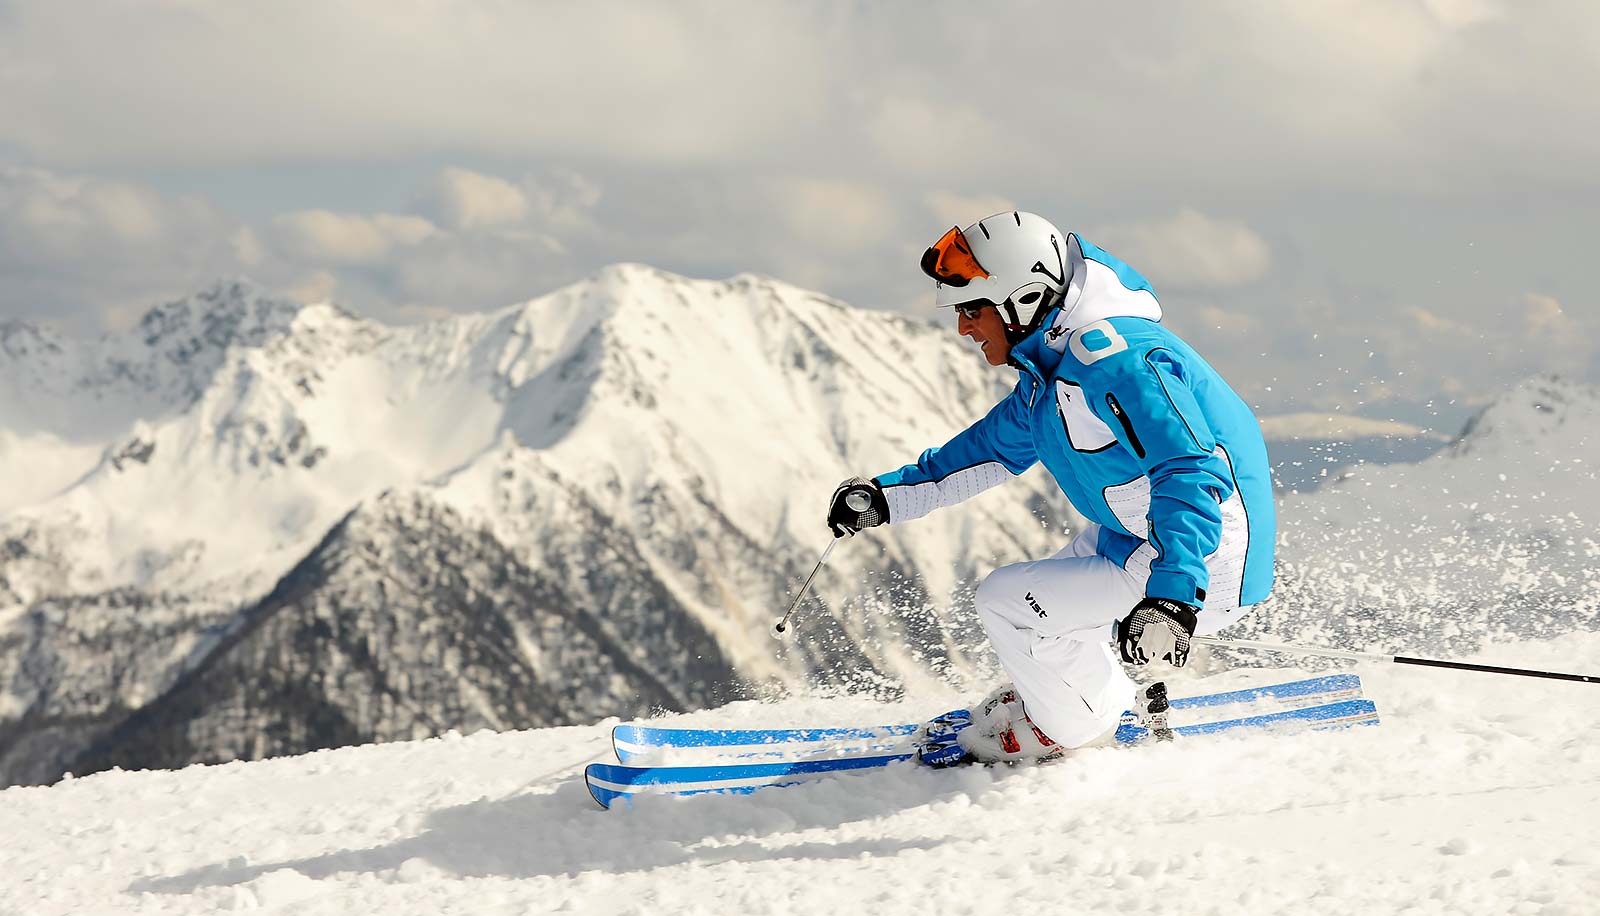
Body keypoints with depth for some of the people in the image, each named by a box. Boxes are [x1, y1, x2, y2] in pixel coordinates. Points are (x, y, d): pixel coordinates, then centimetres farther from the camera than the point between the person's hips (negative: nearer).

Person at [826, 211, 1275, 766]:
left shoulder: (1117, 362, -26)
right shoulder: (1049, 369, 8)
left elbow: (1193, 474, -35)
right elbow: (992, 448, 24)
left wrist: (1172, 596, -45)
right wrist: (889, 496, 20)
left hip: (1200, 570, -11)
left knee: (1006, 599, -10)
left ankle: (1076, 727, 12)